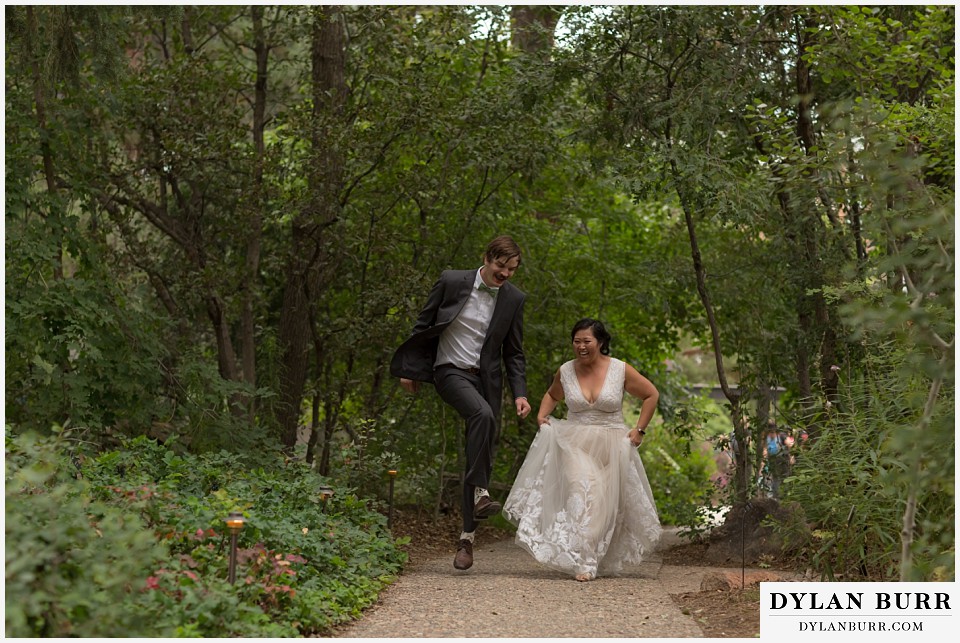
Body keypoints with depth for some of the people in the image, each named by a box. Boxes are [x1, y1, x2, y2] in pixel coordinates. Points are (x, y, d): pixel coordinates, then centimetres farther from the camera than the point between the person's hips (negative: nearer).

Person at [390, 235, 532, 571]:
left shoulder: (514, 298, 1)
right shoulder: (452, 282, -7)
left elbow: (514, 353, 7)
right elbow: (423, 325, 2)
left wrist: (520, 393, -4)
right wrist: (409, 370, 3)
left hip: (487, 379, 3)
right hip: (451, 370, -3)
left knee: (479, 457, 3)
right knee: (483, 415, -34)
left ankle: (468, 536, 10)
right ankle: (480, 492, -27)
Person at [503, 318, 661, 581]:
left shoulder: (621, 370, -5)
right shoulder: (565, 371, 2)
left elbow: (651, 395, 7)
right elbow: (552, 395, 25)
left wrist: (640, 430, 2)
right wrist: (542, 415, 6)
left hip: (611, 448, 0)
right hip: (575, 444, 0)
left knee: (606, 505, 0)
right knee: (580, 494, -20)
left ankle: (603, 560, 16)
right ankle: (583, 562, -20)